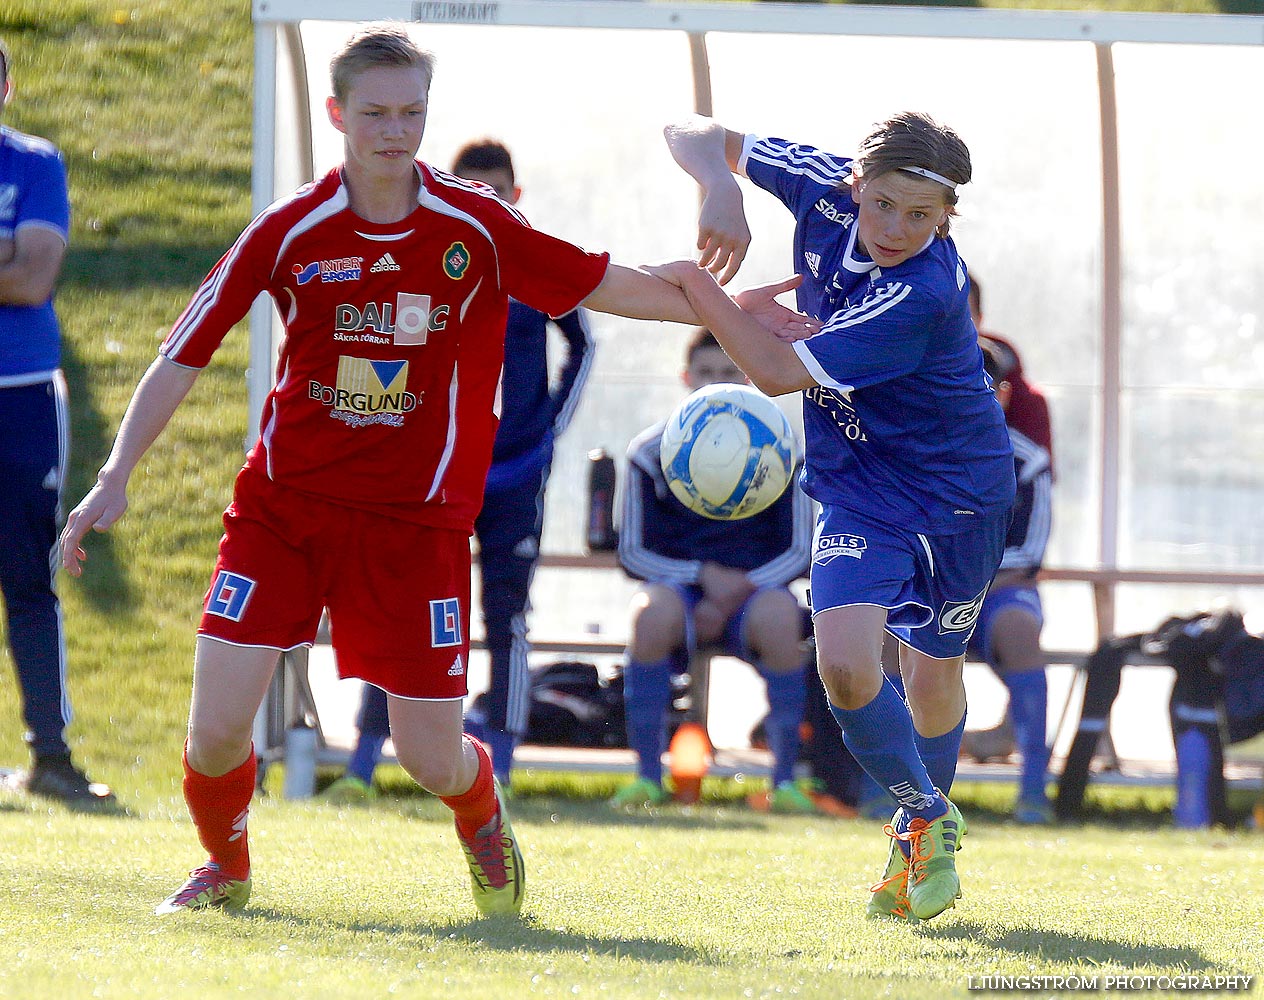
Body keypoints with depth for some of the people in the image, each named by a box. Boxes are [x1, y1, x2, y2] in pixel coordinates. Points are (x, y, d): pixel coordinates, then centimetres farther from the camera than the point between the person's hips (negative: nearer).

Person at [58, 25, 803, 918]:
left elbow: (604, 285, 7)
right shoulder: (288, 233, -6)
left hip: (417, 520, 0)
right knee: (216, 728, -10)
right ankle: (226, 868, 23)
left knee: (432, 759, -1)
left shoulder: (477, 228, -6)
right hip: (283, 503, 0)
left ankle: (483, 818, 38)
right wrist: (116, 479, -8)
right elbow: (183, 358, -1)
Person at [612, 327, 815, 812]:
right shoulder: (652, 452, 2)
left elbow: (798, 551, 2)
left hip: (752, 592, 0)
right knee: (652, 612, -37)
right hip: (679, 585, 0)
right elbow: (633, 553, 2)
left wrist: (740, 590, -14)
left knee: (779, 617, -37)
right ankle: (647, 776, -29)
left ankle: (785, 780, -26)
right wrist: (703, 575, -14)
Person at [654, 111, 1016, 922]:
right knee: (846, 666, -16)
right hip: (860, 495, 4)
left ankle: (924, 827, 41)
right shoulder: (826, 187, -15)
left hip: (956, 492, -4)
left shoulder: (923, 293, -33)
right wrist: (718, 184, -27)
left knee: (931, 673, 13)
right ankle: (928, 817, 7)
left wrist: (694, 281, -26)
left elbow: (779, 372, -31)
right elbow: (696, 137, -5)